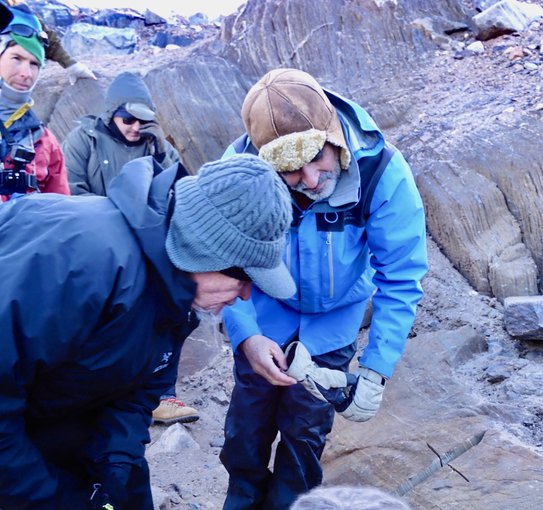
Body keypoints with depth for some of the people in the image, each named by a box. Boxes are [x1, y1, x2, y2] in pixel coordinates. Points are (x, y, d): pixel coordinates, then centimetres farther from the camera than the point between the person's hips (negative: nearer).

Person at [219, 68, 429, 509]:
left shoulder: (383, 172, -31)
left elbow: (401, 277, -22)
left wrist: (375, 370, -25)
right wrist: (245, 335, -32)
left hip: (334, 317, 0)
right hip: (266, 308, 1)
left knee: (305, 427, 8)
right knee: (249, 418, 10)